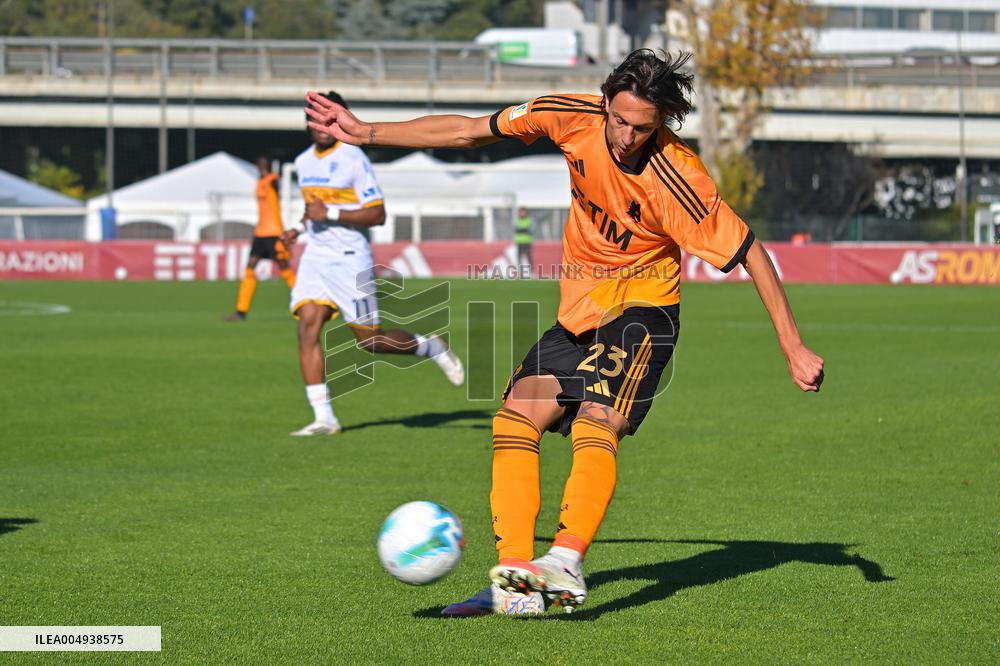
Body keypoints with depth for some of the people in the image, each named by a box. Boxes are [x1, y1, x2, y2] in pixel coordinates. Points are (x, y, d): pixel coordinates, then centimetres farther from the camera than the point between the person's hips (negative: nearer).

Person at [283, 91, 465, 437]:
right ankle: (324, 418, -11)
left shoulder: (353, 159, -11)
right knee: (307, 328, -12)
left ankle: (431, 347, 27)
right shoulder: (303, 162, 12)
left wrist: (330, 213, -21)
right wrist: (299, 228, 11)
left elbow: (377, 214, -14)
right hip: (315, 257, 6)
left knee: (370, 341, -2)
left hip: (350, 259, -6)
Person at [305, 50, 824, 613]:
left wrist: (795, 350, -18)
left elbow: (751, 254, -18)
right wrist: (366, 133, 3)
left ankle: (566, 563, -42)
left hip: (642, 306, -6)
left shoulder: (678, 179, -25)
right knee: (516, 417, -9)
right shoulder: (575, 117, -12)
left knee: (595, 423, -28)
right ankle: (516, 578, -13)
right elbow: (470, 131, 0)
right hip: (579, 308, 6)